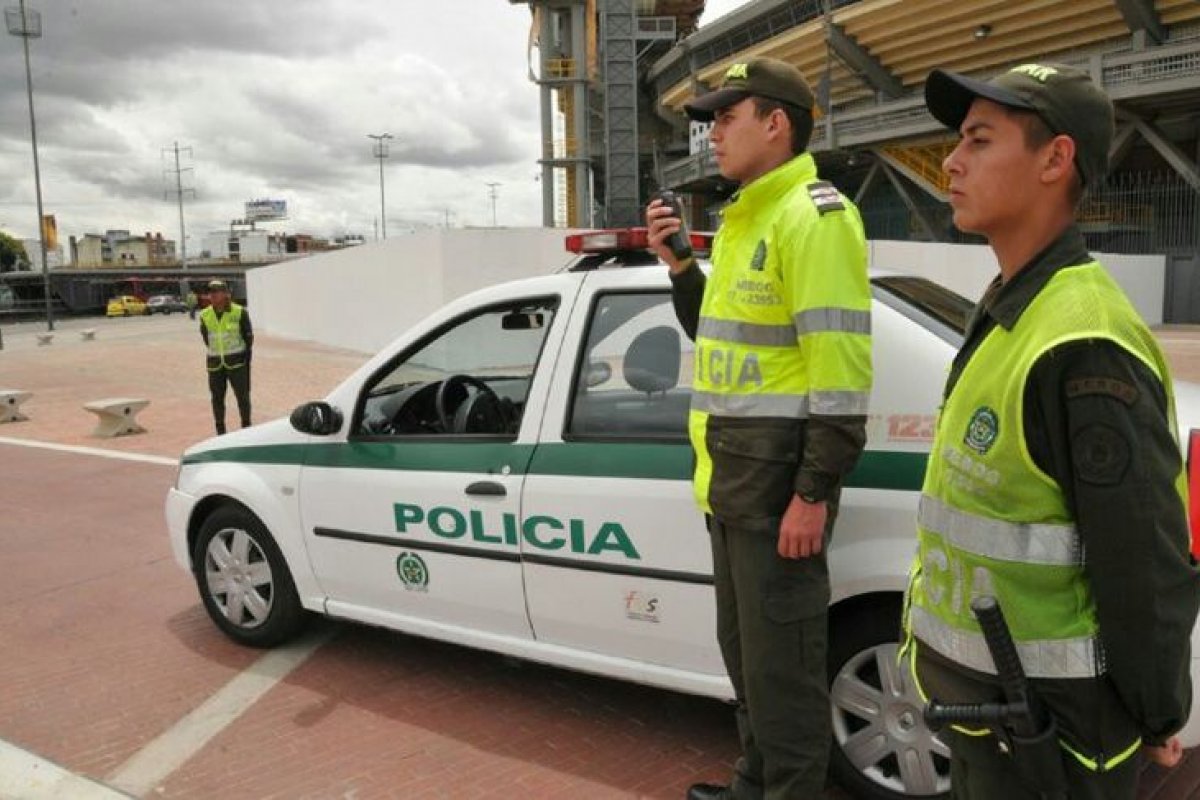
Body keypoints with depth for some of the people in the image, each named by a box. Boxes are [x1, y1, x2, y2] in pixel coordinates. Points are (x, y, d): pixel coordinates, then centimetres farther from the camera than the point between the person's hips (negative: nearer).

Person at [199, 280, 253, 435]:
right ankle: (220, 432, 17)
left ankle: (246, 427, 12)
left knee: (242, 395, 0)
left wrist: (246, 357, 6)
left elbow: (248, 336, 1)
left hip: (236, 362, -3)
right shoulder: (205, 316, 0)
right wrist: (216, 354, 14)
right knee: (217, 398, 7)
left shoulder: (239, 313, -9)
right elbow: (206, 338, 14)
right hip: (215, 364, 3)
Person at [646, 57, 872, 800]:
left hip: (779, 477, -10)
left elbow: (841, 367, -20)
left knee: (781, 659, 1)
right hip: (733, 473, 10)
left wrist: (814, 492, -21)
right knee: (745, 647, 20)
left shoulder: (812, 215, -13)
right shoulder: (744, 218, 17)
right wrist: (679, 265, 10)